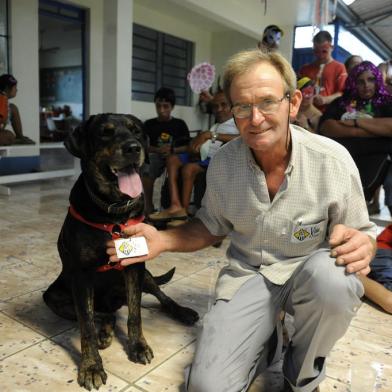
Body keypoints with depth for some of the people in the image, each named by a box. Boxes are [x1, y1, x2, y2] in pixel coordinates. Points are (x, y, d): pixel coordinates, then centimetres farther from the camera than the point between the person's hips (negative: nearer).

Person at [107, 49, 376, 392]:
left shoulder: (333, 160, -15)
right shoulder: (222, 163, -7)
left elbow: (362, 235, -3)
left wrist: (361, 247, -28)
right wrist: (163, 240, -9)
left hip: (307, 271, 0)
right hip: (246, 275, 1)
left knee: (331, 276, -37)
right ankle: (264, 340, 18)